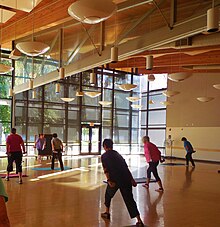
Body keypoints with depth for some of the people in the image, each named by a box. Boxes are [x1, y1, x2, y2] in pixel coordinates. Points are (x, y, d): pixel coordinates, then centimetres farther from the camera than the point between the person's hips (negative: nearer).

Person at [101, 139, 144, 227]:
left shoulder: (104, 156, 9)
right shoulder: (117, 154, 22)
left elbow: (106, 169, -6)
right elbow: (126, 168, 16)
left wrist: (109, 180, -15)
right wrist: (132, 179, 15)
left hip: (115, 179, -3)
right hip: (126, 179, 4)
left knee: (108, 195, 25)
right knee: (129, 199, 3)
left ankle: (107, 213, 36)